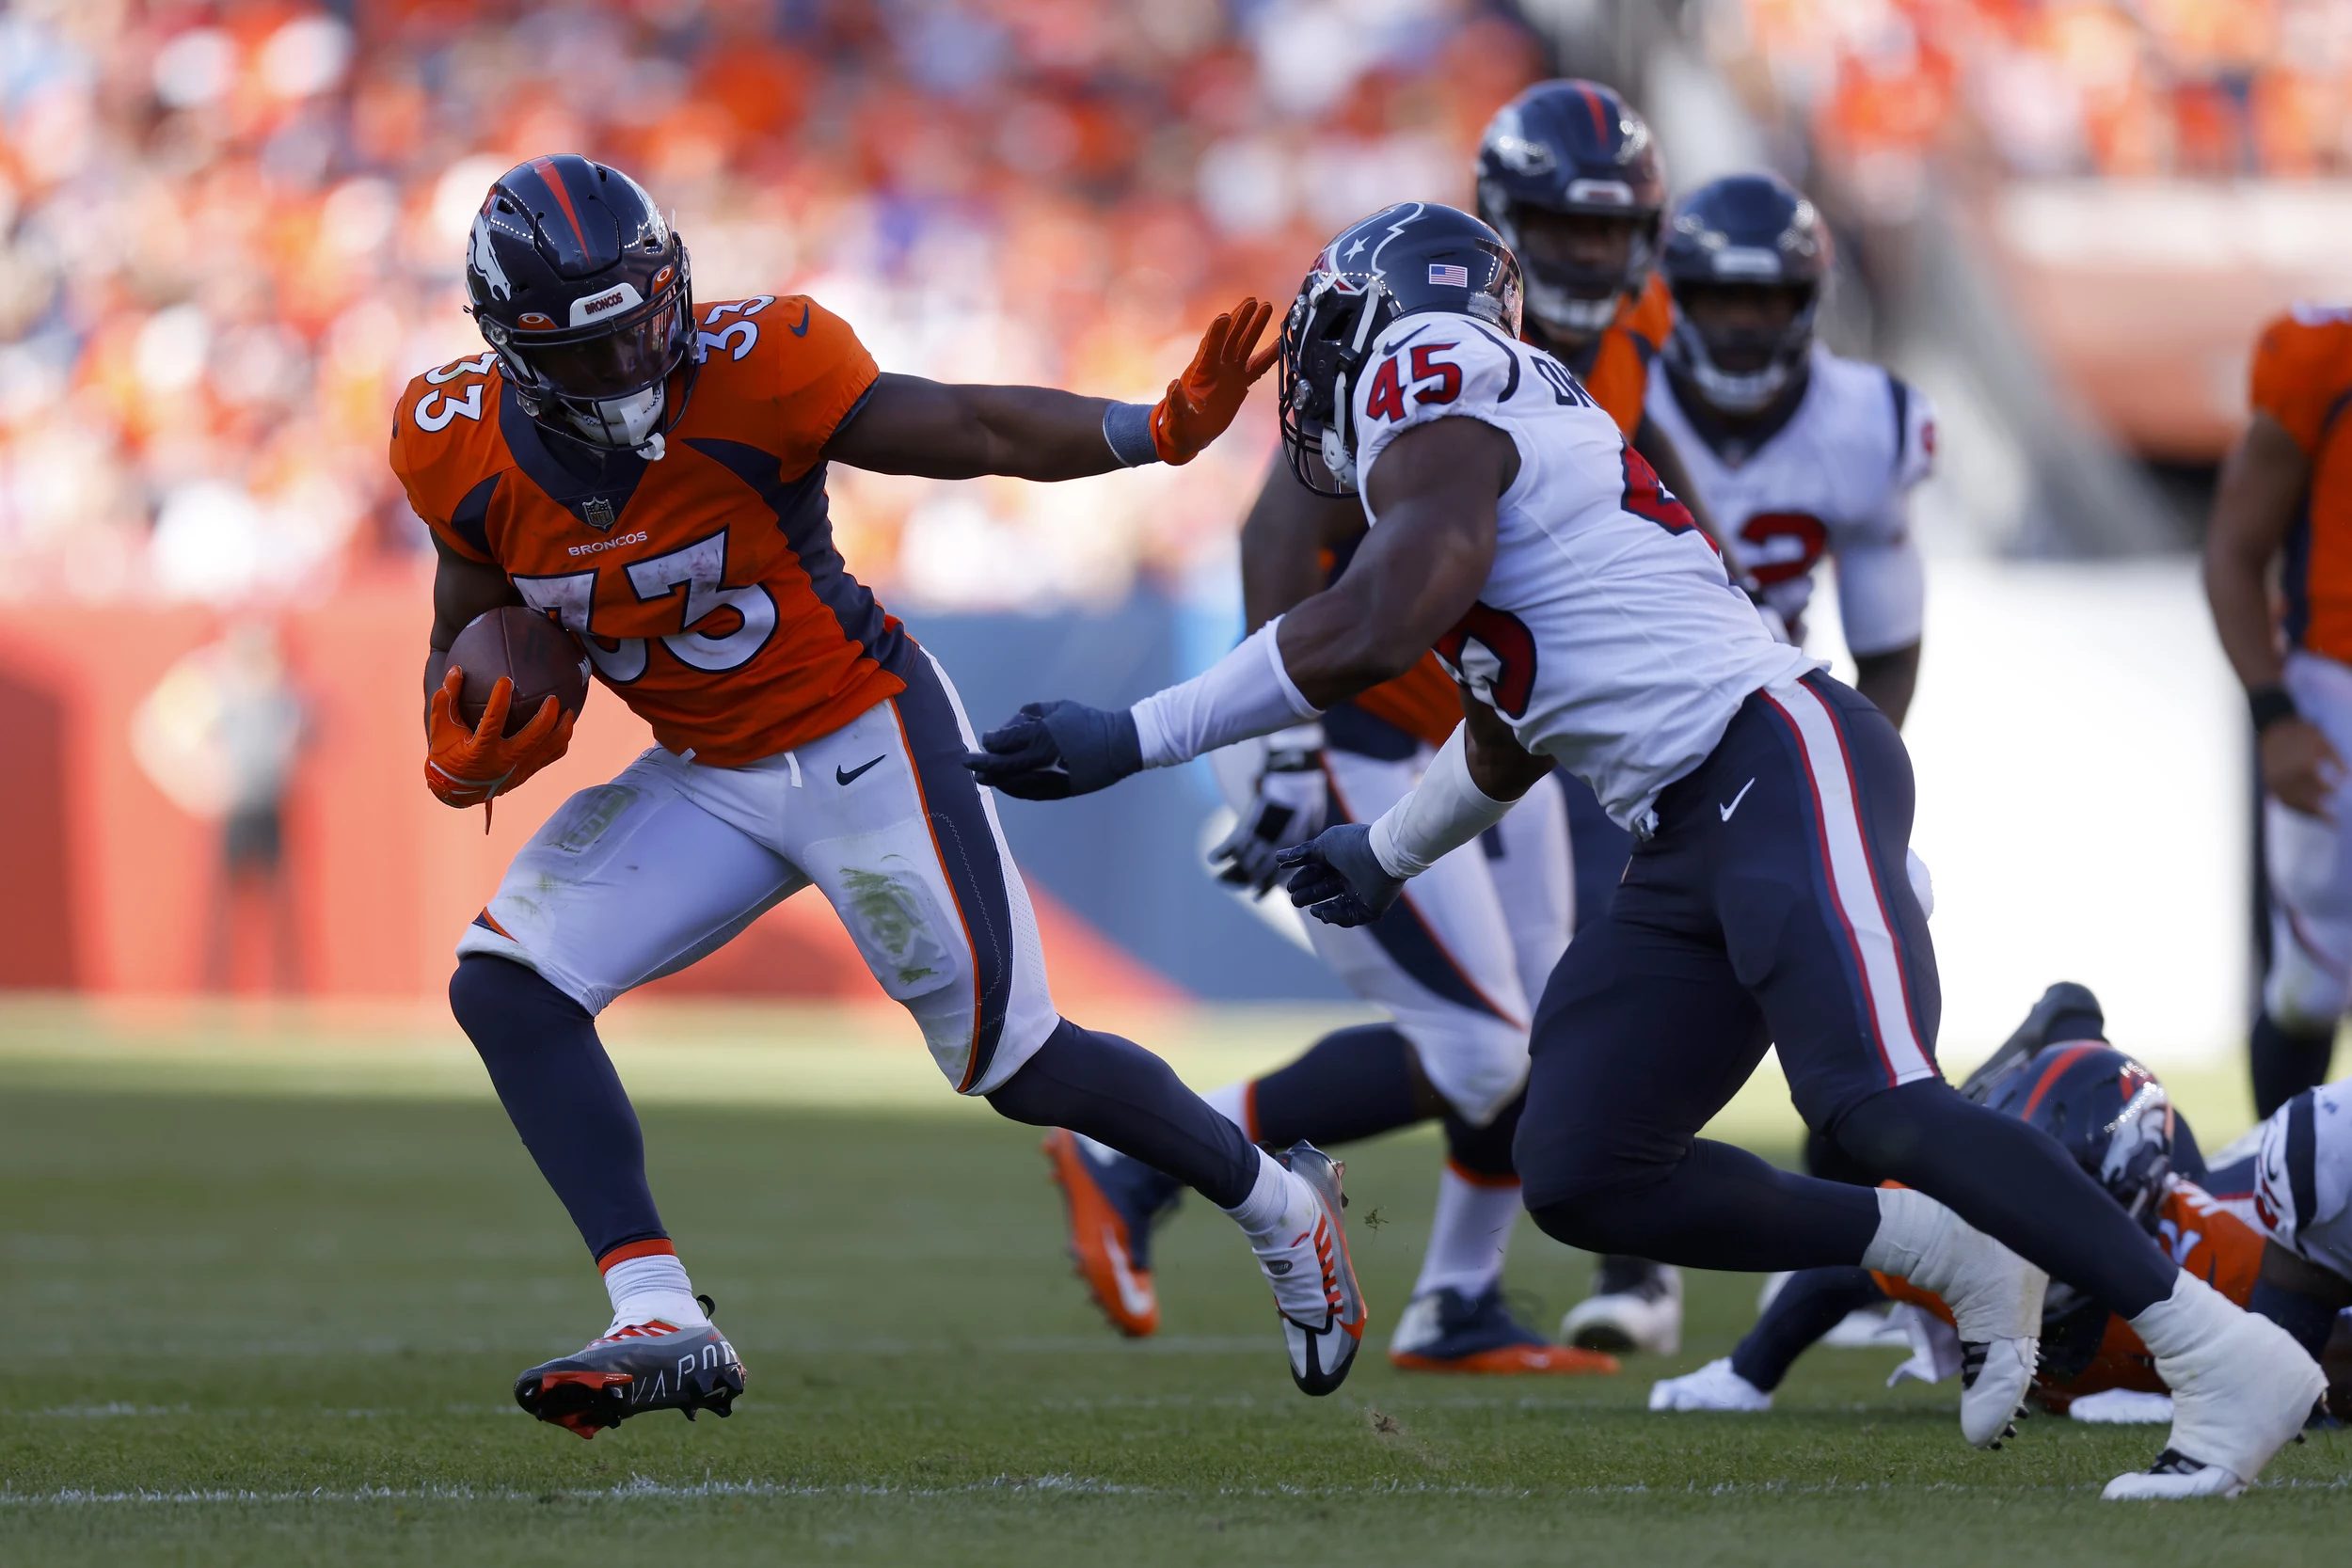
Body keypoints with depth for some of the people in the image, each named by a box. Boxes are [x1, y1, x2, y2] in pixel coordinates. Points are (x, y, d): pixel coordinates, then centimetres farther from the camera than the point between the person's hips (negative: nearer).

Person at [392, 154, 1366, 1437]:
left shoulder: (747, 375, -25)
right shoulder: (469, 454, -10)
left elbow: (981, 432, -23)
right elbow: (465, 646, 7)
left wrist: (1160, 428, -38)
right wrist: (466, 749, -15)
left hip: (863, 742, -5)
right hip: (704, 779, 5)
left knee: (1017, 1064, 2)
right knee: (507, 984, -13)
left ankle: (1280, 1207, 29)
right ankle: (660, 1327, -16)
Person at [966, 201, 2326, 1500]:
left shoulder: (1430, 377, -4)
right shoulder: (1498, 442, 24)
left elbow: (1373, 635, -19)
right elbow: (1509, 731, 38)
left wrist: (1136, 737, -12)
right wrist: (1390, 853, 54)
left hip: (1778, 765, -10)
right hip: (1693, 845, 10)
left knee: (1877, 1105, -23)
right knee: (1581, 1175, 3)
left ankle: (2227, 1356, -21)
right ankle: (1961, 1260, 8)